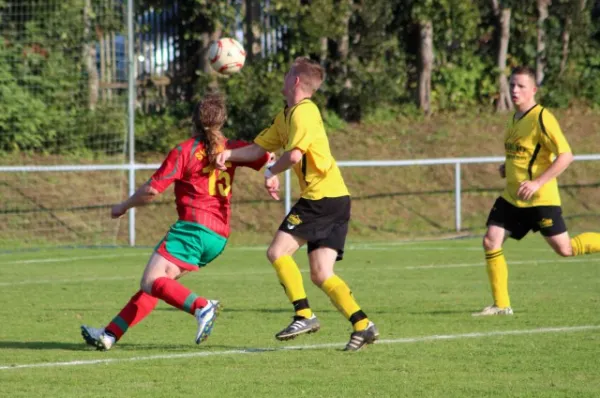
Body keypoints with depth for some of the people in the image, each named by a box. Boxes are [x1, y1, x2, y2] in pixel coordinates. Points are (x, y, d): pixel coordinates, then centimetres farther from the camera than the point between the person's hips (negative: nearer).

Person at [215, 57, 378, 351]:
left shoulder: (303, 112, -11)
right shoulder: (285, 117, 19)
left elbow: (294, 154, -24)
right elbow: (258, 149, 20)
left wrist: (271, 173, -6)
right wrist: (229, 154, 2)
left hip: (322, 197, -9)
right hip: (335, 198, 9)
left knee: (277, 251, -7)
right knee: (321, 275, 4)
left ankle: (304, 316, -8)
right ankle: (362, 325, -5)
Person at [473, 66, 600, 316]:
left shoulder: (542, 118, -15)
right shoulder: (516, 118, 11)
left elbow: (566, 155, -20)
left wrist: (538, 183, -25)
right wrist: (507, 167, 9)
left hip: (540, 199, -8)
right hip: (512, 198, 8)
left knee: (564, 249, -4)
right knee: (491, 242, -4)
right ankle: (501, 305, 2)